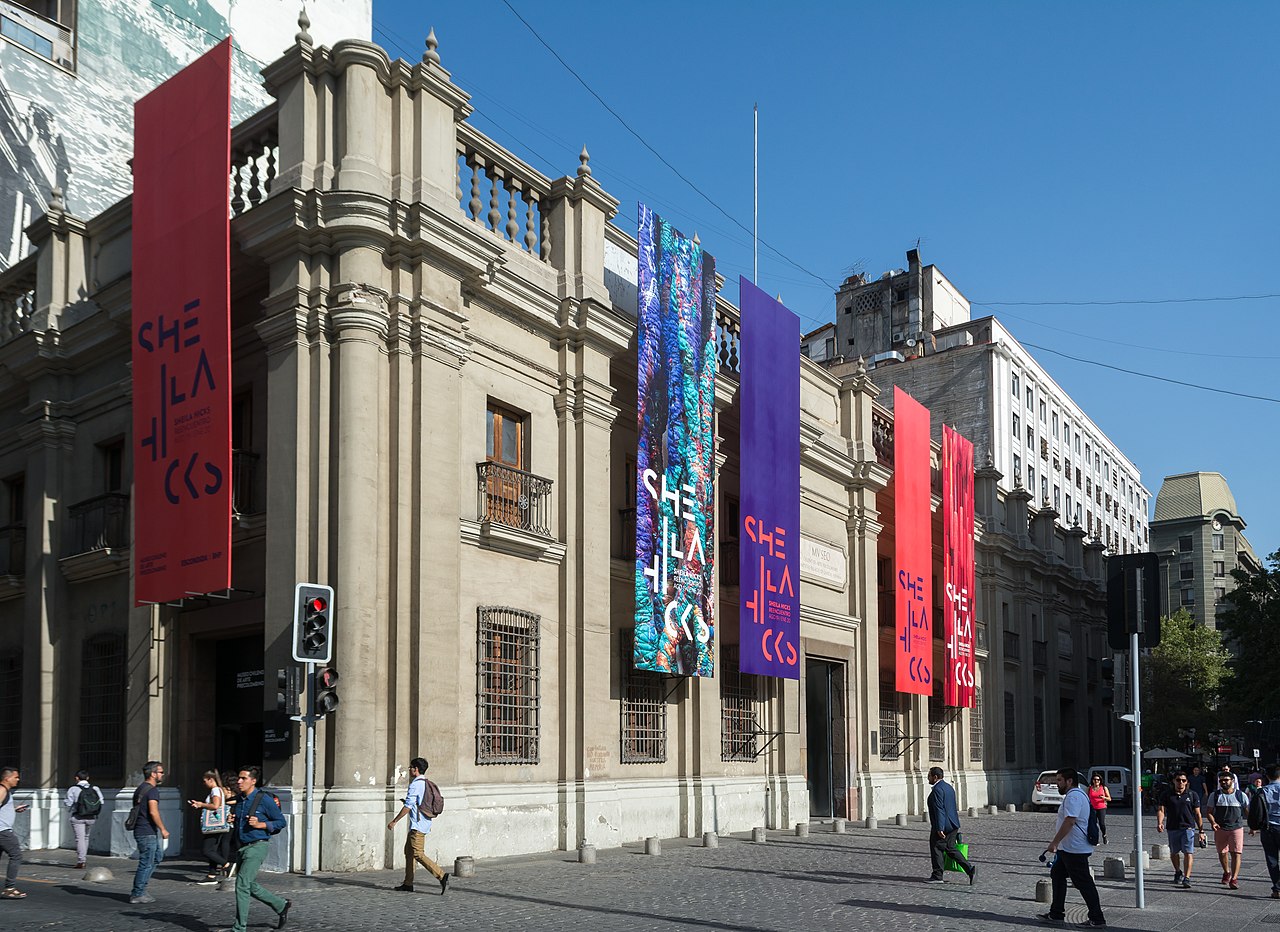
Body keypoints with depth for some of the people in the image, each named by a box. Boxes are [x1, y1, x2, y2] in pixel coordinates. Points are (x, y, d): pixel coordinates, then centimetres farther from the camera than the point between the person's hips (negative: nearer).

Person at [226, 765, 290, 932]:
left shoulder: (264, 799, -12)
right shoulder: (240, 799, 9)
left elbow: (281, 821, -7)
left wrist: (260, 824, -19)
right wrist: (232, 820, 2)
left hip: (258, 846, -8)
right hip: (243, 847, 8)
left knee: (242, 884, -13)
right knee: (251, 886, 14)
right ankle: (282, 906, 33)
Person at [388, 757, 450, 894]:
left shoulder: (415, 785, -14)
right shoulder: (428, 784, 13)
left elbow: (408, 806, -17)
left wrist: (394, 821, -12)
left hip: (417, 825, -10)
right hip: (425, 823, 10)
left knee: (418, 854, -10)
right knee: (409, 851, 16)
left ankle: (441, 876, -20)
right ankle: (408, 884, 19)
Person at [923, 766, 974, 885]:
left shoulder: (937, 789, -17)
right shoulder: (948, 787, 15)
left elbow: (939, 809, -23)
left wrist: (939, 828, -25)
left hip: (943, 826, -10)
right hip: (953, 824, 10)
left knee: (936, 848, 2)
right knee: (950, 848, 13)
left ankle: (937, 876, 8)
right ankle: (970, 869, 3)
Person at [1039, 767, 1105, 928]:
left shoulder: (1073, 796, -20)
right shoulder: (1078, 794, 16)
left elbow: (1069, 822, -29)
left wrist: (1054, 842, -25)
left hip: (1074, 850, -12)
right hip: (1068, 848, 12)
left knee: (1084, 883, -6)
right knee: (1057, 874, 18)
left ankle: (1097, 919, 0)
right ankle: (1056, 914, 24)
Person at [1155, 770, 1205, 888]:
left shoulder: (1192, 795, 4)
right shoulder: (1167, 795, 3)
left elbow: (1197, 814, 6)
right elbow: (1161, 810, -4)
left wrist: (1201, 830, 3)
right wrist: (1160, 823, -22)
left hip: (1188, 827, -2)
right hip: (1172, 828, 2)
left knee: (1188, 853, -12)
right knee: (1173, 853, 14)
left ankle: (1186, 878, -14)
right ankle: (1178, 872, 39)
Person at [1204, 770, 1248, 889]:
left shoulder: (1241, 795, 2)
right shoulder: (1214, 795, 3)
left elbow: (1248, 812, 6)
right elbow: (1209, 811, 4)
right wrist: (1213, 823, -13)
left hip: (1237, 828, -2)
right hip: (1220, 829, 2)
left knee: (1236, 853, -10)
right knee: (1222, 852, 10)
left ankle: (1234, 878, -9)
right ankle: (1227, 872, 35)